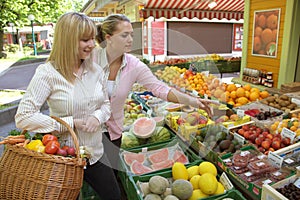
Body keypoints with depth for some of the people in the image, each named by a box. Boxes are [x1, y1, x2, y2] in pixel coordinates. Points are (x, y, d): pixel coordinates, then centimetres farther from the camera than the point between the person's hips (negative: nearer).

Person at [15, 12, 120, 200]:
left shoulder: (96, 70, -1)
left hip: (95, 154, 5)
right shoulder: (48, 73, -16)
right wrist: (71, 123, -20)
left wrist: (98, 117, -13)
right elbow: (23, 117, -19)